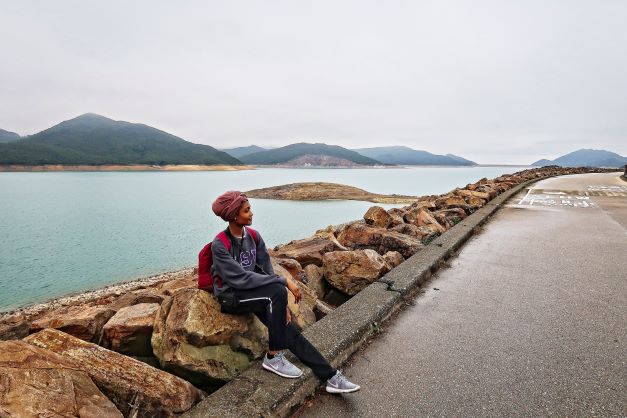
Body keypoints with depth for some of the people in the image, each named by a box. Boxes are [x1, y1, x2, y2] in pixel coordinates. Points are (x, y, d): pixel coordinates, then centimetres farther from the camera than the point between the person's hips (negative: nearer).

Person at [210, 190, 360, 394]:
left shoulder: (254, 237, 0)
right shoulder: (219, 245, -18)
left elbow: (266, 271, 2)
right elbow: (242, 278, -26)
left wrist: (281, 305, -7)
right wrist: (283, 282, -28)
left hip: (253, 293, 5)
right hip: (230, 297, -5)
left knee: (288, 329, -13)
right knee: (277, 292, -31)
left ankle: (330, 376, -10)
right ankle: (274, 357, -16)